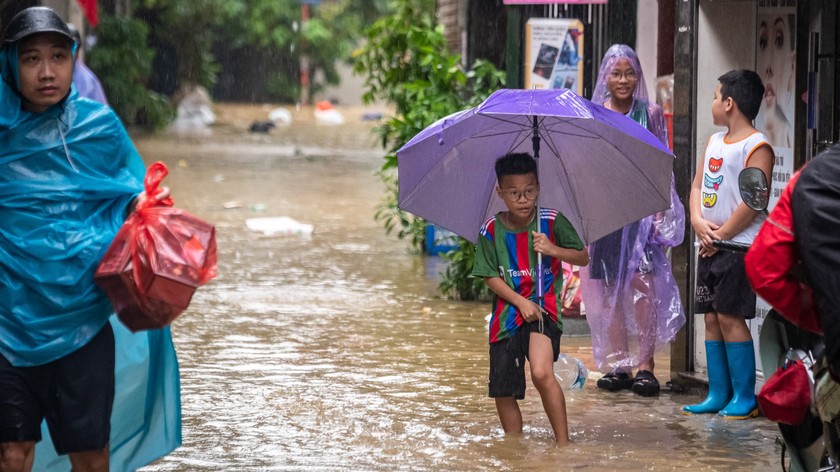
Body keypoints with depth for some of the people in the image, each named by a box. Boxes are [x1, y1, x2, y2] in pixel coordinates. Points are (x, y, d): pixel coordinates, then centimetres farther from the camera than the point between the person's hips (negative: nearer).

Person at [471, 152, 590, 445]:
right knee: (503, 393, 6)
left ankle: (563, 444, -19)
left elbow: (583, 258, 2)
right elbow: (491, 276, 0)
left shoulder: (553, 222, -5)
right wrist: (520, 301, -14)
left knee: (542, 372, -28)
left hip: (544, 307, -3)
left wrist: (553, 250, -17)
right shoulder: (491, 230, -3)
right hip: (507, 312, 3)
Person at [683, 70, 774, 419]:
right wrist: (698, 222, -4)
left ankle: (745, 397, -4)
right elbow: (697, 185, 15)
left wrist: (721, 236, -14)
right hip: (710, 246, 8)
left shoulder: (757, 147, -11)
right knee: (711, 318, 8)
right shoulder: (715, 141, 15)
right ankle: (718, 395, 13)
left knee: (730, 316, -10)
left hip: (739, 245, -8)